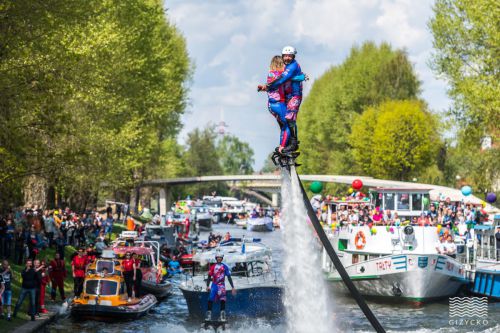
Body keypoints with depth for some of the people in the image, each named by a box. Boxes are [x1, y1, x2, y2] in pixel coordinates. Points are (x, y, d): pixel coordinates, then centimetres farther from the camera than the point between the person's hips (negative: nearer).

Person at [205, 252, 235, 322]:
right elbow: (209, 276, 10)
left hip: (221, 285, -2)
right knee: (211, 299, -3)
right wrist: (207, 286, 1)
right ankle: (209, 314, 8)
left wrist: (233, 287, 0)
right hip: (214, 285, 2)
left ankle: (223, 316, -13)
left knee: (222, 299, -16)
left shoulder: (225, 267, 2)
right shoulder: (213, 267, 7)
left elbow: (229, 277, 3)